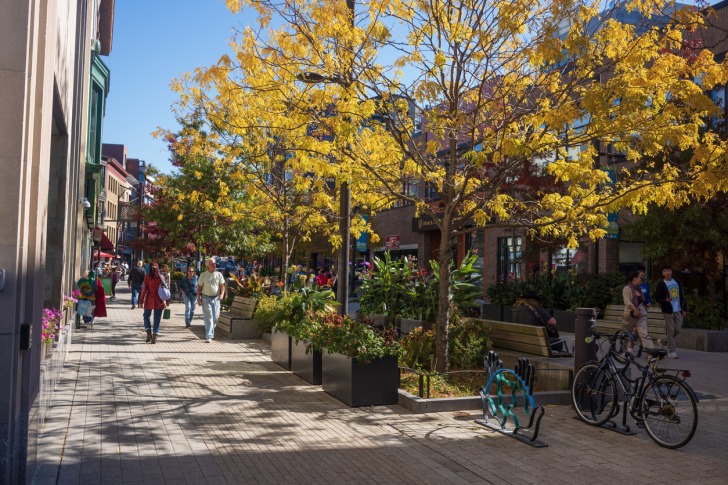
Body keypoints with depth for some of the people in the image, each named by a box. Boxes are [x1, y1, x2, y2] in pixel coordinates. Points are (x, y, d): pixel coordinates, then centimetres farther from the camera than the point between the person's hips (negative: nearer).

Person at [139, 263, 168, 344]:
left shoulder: (147, 277, -6)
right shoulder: (161, 277, -3)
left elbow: (144, 290, -6)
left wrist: (141, 301, 1)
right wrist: (166, 302, 5)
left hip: (149, 300, -1)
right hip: (159, 301, 1)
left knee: (146, 316, 19)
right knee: (157, 319, 8)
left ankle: (149, 332, 0)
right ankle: (154, 336, 6)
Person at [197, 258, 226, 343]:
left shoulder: (219, 274, 5)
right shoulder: (203, 275, 2)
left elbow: (222, 286, 3)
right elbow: (199, 288, 5)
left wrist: (222, 294, -16)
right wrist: (199, 299, -3)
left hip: (216, 298, 2)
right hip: (206, 298, -2)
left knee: (215, 317, 5)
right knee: (208, 317, -8)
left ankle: (211, 333, 27)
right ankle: (208, 336, -11)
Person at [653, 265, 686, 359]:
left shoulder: (676, 282, 13)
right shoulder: (661, 284, -4)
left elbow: (681, 296, 17)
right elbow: (657, 298, -6)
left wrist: (684, 309, 14)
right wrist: (665, 300, -25)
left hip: (678, 310, 5)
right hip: (668, 311, -5)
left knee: (678, 330, 5)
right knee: (670, 331, -3)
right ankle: (671, 351, 4)